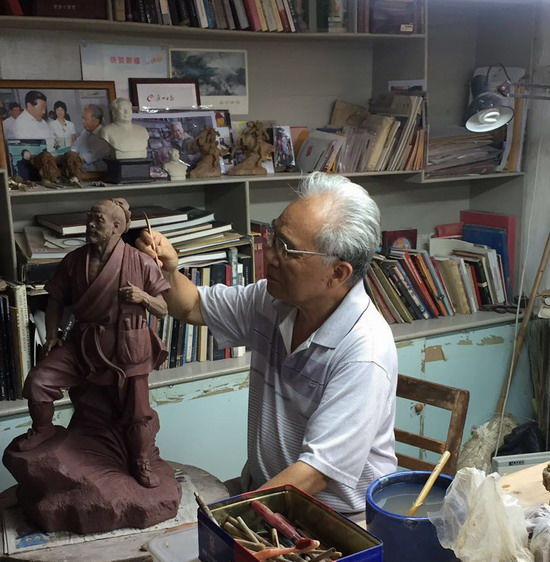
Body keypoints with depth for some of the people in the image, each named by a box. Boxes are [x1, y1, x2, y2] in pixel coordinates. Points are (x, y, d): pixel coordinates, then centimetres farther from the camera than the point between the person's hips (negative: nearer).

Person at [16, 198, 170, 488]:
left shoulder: (141, 263, -10)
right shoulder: (74, 260, -2)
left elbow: (164, 309, -4)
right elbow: (56, 300, 10)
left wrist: (143, 297, -23)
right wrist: (52, 336, -1)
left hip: (128, 347, -2)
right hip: (84, 343, 3)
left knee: (137, 412, 1)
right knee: (37, 379, -12)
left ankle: (142, 462, 28)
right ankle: (42, 429, 17)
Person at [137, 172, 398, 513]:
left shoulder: (365, 353, -24)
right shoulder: (274, 299, -2)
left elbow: (317, 473, -25)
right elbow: (193, 306, 14)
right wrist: (168, 271, -8)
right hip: (262, 488, 6)